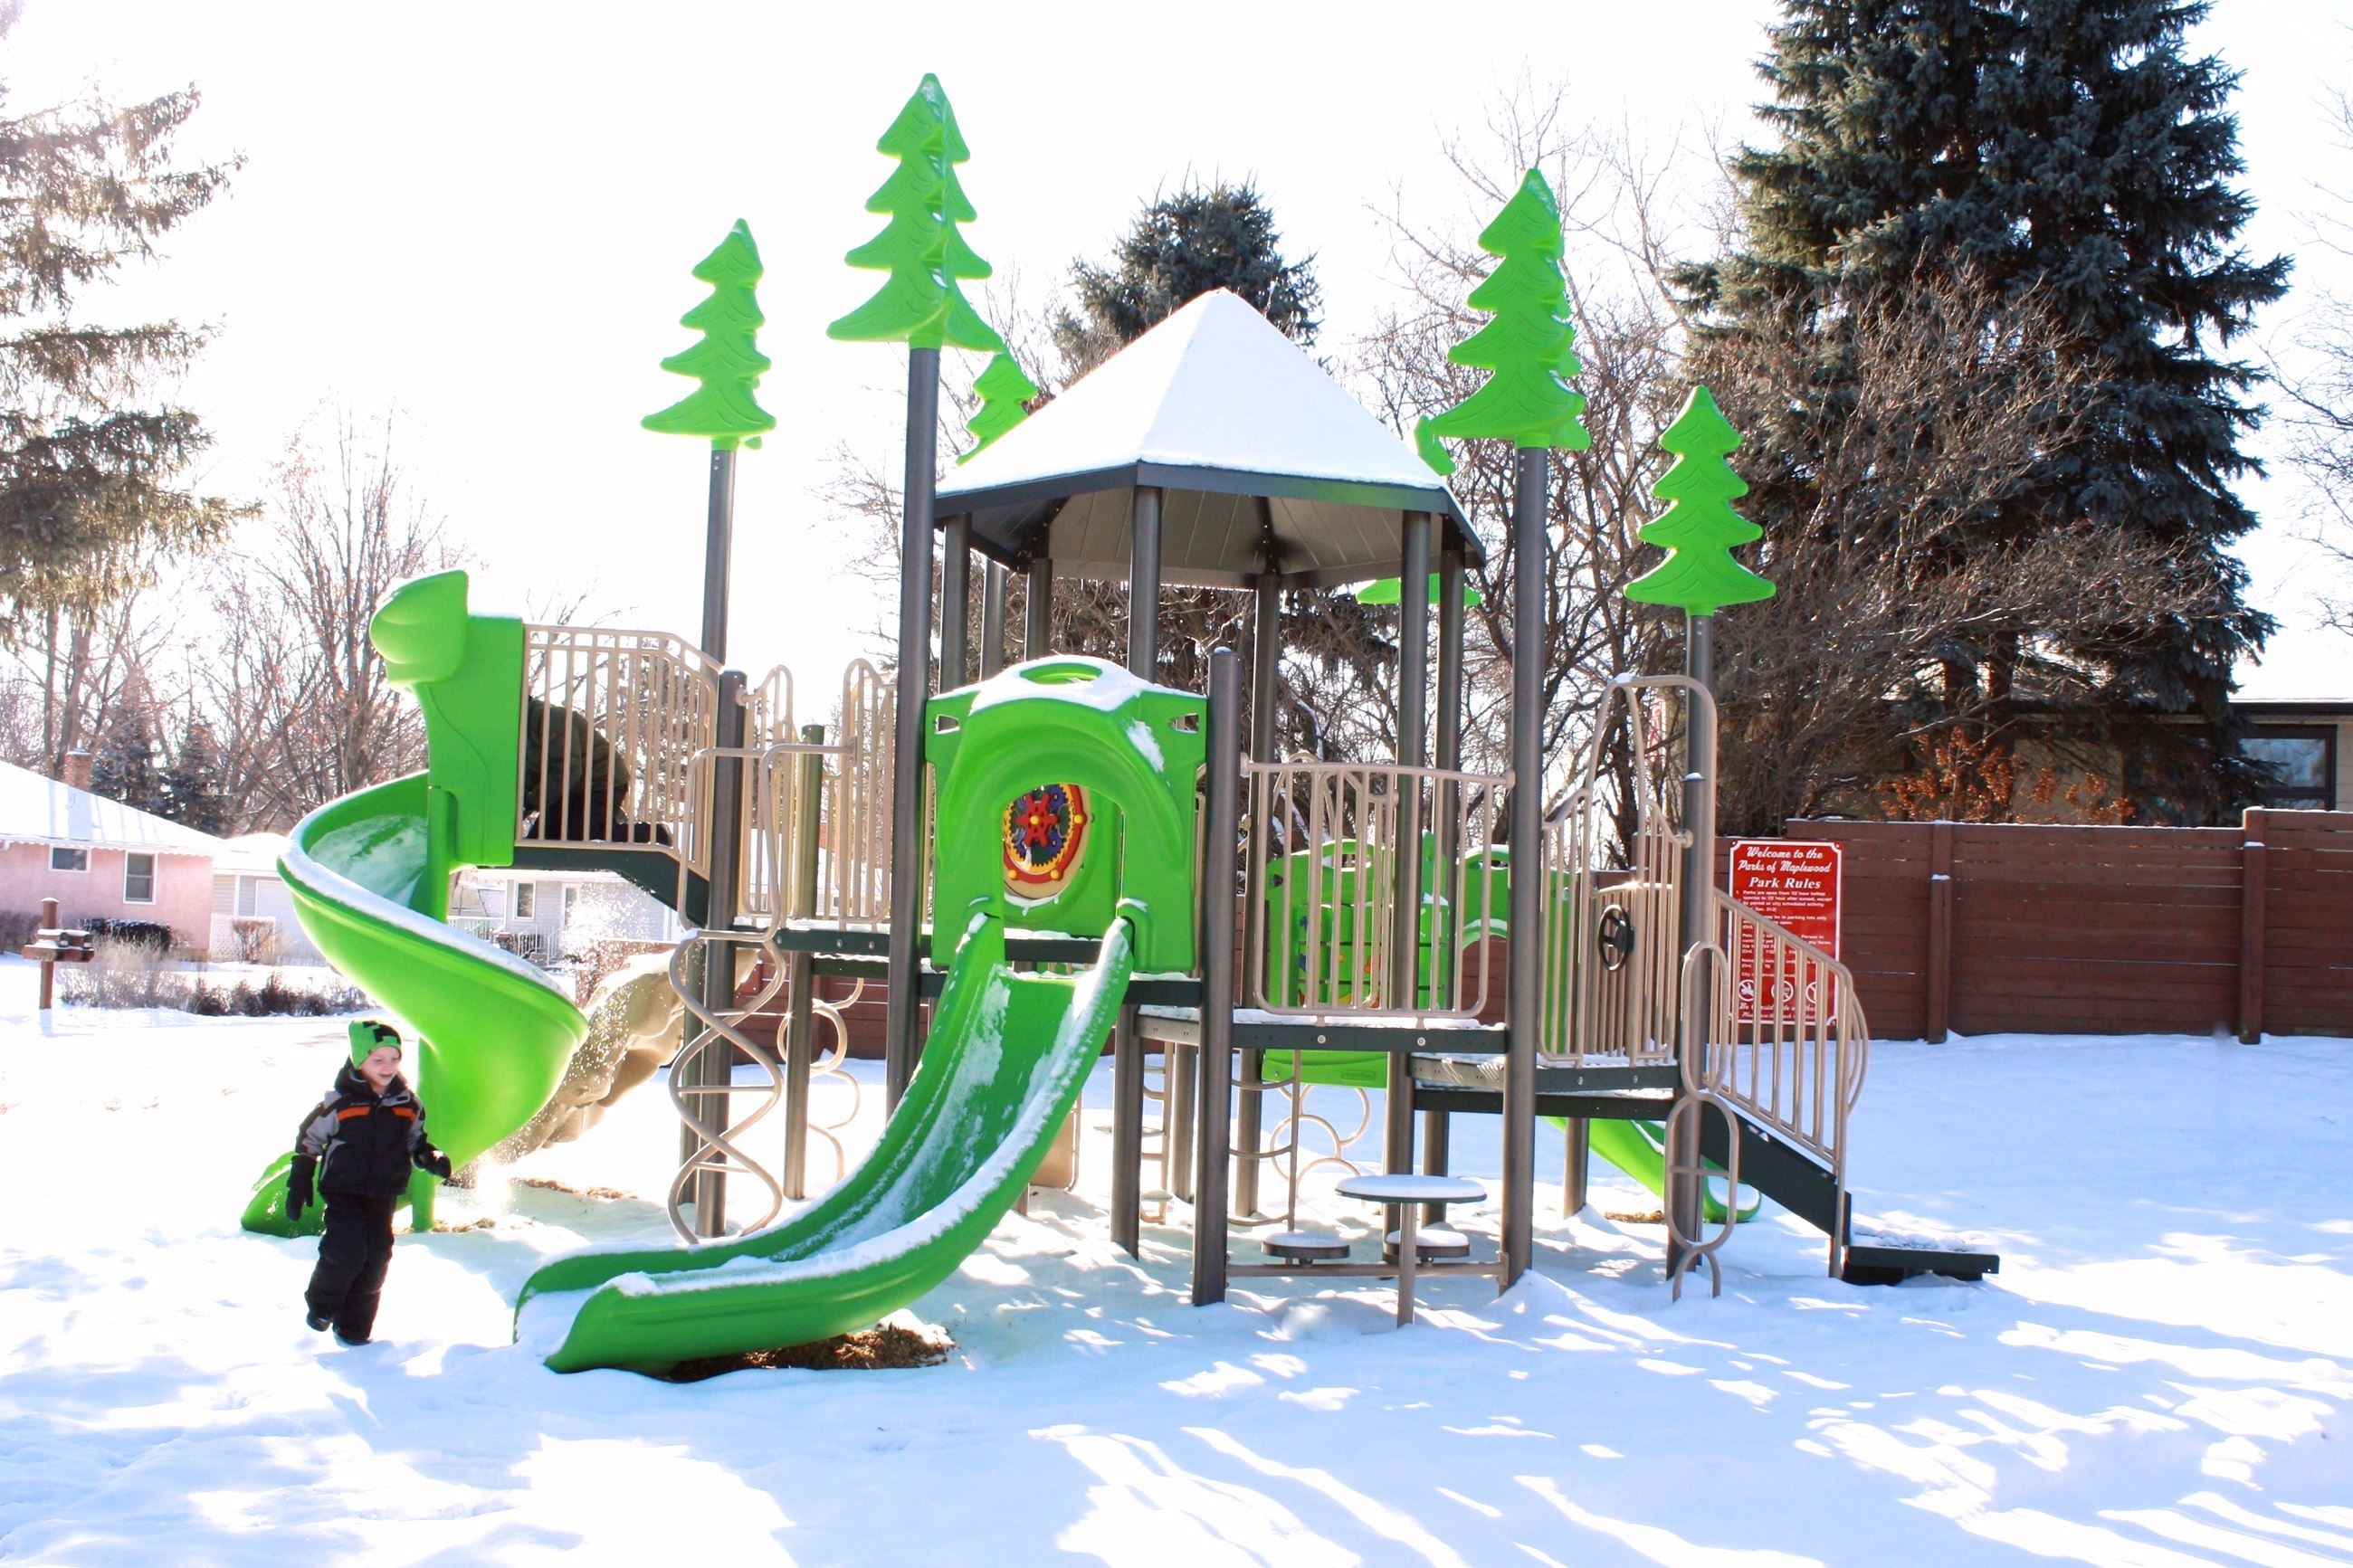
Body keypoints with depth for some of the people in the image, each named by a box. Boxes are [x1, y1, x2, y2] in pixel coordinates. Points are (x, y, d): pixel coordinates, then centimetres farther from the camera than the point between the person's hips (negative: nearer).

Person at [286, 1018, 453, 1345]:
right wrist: (299, 1184, 1)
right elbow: (308, 1140, 1)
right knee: (346, 1252, -16)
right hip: (344, 1192, -4)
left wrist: (432, 1159, -4)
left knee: (376, 1258, 4)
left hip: (383, 1195, 4)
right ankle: (321, 1306, 12)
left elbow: (415, 1143, 17)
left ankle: (355, 1327, 19)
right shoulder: (339, 1103, -9)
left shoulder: (407, 1105, 2)